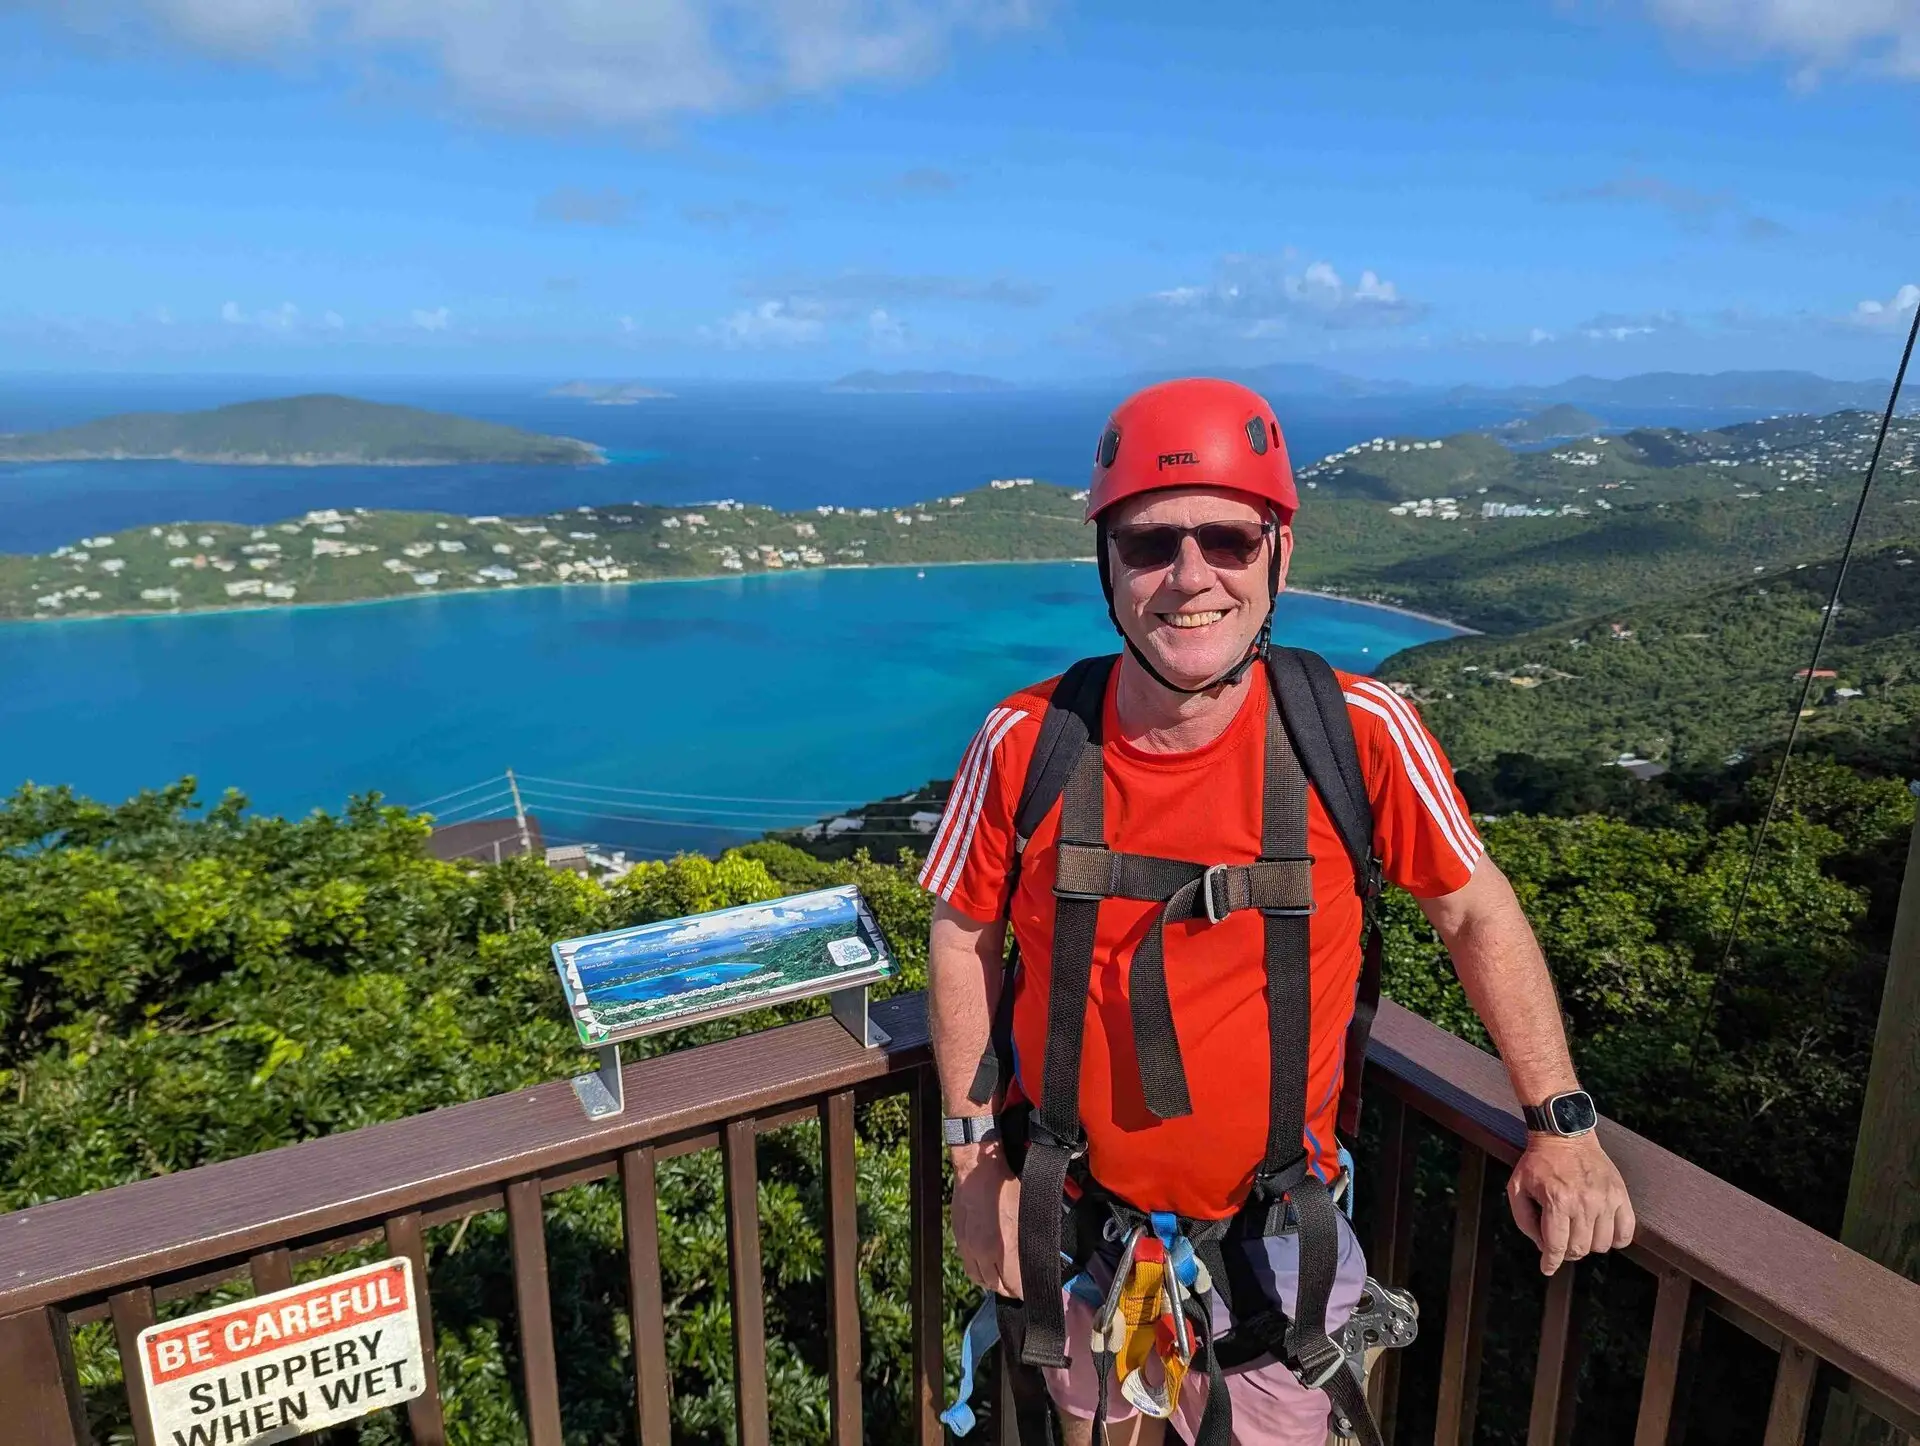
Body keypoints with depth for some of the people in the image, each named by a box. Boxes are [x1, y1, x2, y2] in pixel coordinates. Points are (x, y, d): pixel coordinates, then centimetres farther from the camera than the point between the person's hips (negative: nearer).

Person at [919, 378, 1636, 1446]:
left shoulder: (1361, 734, -20)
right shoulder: (1026, 745, -18)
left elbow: (1477, 914, -4)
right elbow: (963, 934, -3)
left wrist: (1562, 1124, -7)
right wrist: (976, 1153, -2)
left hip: (1275, 1237, -1)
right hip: (1074, 1223, 1)